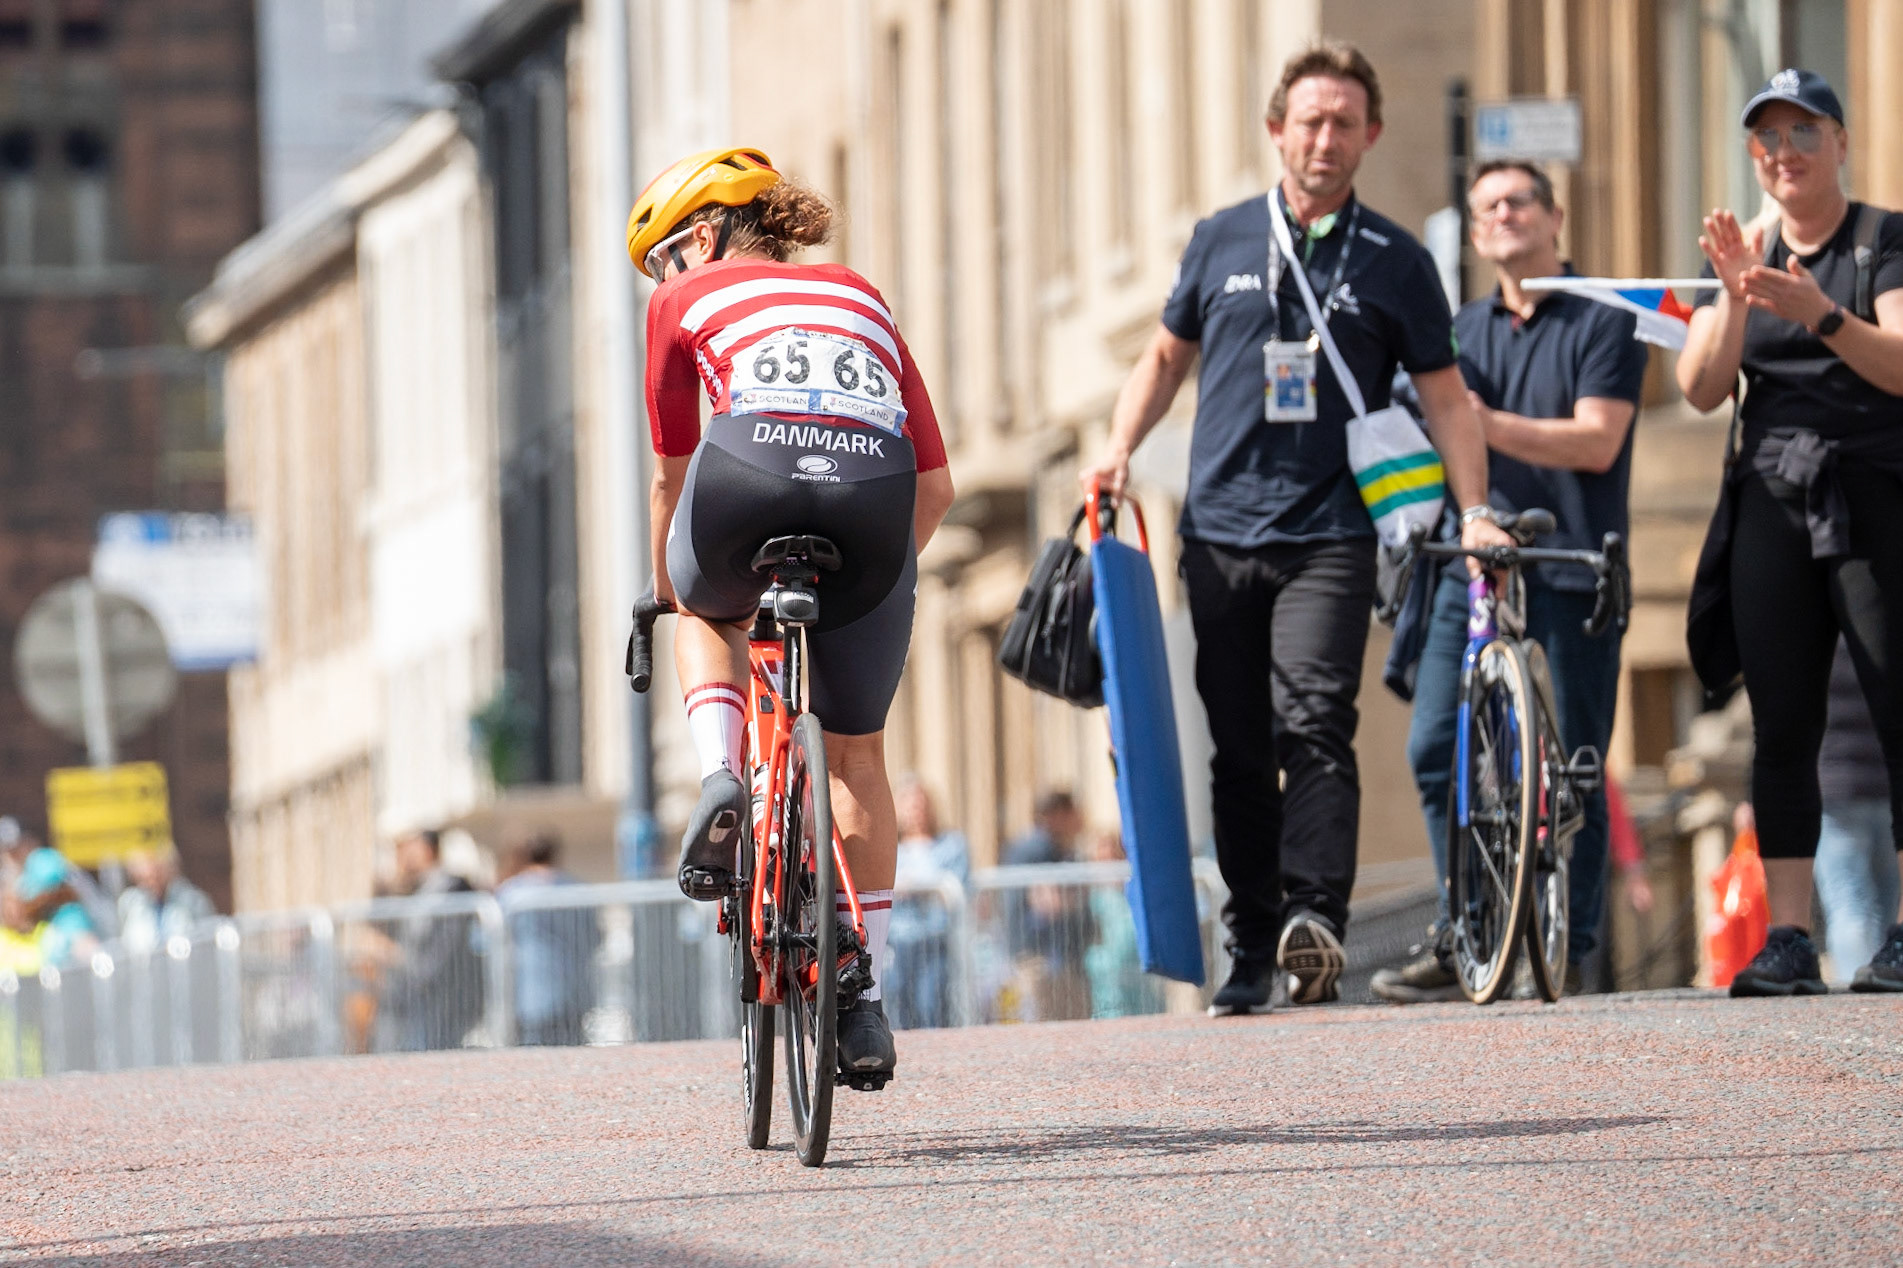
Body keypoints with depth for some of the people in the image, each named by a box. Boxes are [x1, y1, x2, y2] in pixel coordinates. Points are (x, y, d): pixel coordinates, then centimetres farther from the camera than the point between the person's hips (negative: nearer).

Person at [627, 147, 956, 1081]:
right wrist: (870, 573, 42)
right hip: (875, 495, 2)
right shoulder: (862, 298, 34)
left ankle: (722, 782, 9)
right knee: (857, 753, 21)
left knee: (709, 614, 36)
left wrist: (665, 587, 47)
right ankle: (864, 1002, 19)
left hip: (751, 476, -2)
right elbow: (935, 484, 28)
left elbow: (672, 474, 32)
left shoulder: (687, 301, 26)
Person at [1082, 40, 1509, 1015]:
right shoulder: (1221, 241, 10)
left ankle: (1316, 914, -29)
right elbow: (1165, 356, 21)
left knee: (1314, 721, -20)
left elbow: (1444, 396, 8)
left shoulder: (1394, 263, 6)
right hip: (1219, 531, 3)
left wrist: (1475, 509, -3)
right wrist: (1119, 450, 6)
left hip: (1330, 534, -3)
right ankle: (1253, 948, 10)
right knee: (1239, 748, 4)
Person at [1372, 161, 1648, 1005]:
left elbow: (1597, 440, -10)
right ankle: (1459, 938, 3)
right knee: (1438, 749, -6)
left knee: (1567, 766, -3)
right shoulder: (1462, 331, 17)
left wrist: (1490, 426, -20)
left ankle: (1568, 949, 6)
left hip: (1570, 567, -4)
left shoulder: (1603, 323, 1)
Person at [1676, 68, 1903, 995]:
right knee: (1782, 729, -2)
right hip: (1771, 499, 4)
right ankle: (1786, 936, -5)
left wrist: (1821, 316, -29)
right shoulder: (1746, 253, 15)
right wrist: (1734, 296, -12)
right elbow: (1702, 389, 4)